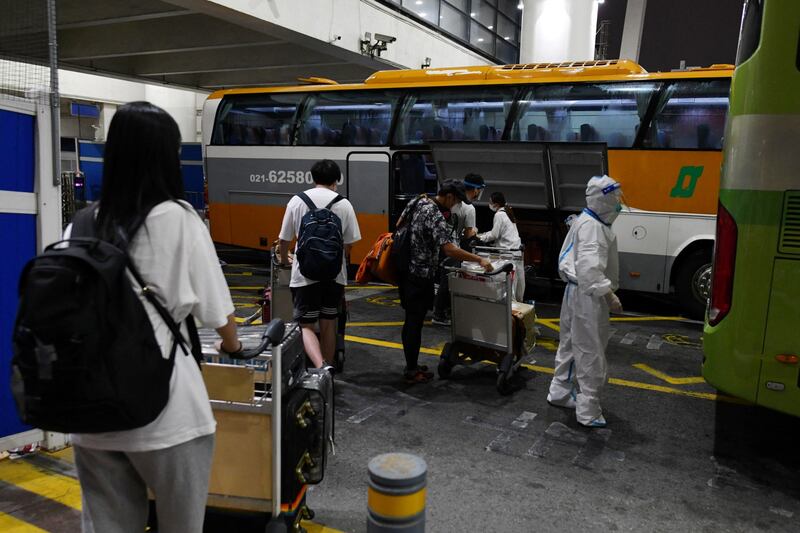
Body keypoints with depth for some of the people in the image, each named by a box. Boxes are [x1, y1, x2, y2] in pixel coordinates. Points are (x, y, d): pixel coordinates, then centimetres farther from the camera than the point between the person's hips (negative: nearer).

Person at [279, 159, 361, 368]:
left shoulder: (297, 200, -1)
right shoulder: (344, 204, -1)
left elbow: (284, 238, 6)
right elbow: (349, 243, 1)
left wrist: (284, 259, 26)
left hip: (305, 274, -1)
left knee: (307, 326, 4)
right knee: (328, 324, 15)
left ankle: (320, 368, -18)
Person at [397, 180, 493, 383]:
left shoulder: (417, 202, 5)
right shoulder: (436, 217, -21)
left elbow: (399, 225, 17)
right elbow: (449, 250, -29)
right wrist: (479, 259, -24)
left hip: (406, 270, 9)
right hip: (420, 275, -9)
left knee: (410, 321, 15)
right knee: (415, 323, 0)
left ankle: (411, 365, 25)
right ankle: (412, 372, 9)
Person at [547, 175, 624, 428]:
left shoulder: (585, 221, 13)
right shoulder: (592, 227, -20)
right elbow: (589, 267, -31)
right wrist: (609, 295, -30)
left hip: (578, 292, 11)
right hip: (588, 296, -11)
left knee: (572, 345, 21)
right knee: (591, 354, -3)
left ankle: (560, 393, 35)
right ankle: (588, 412, 5)